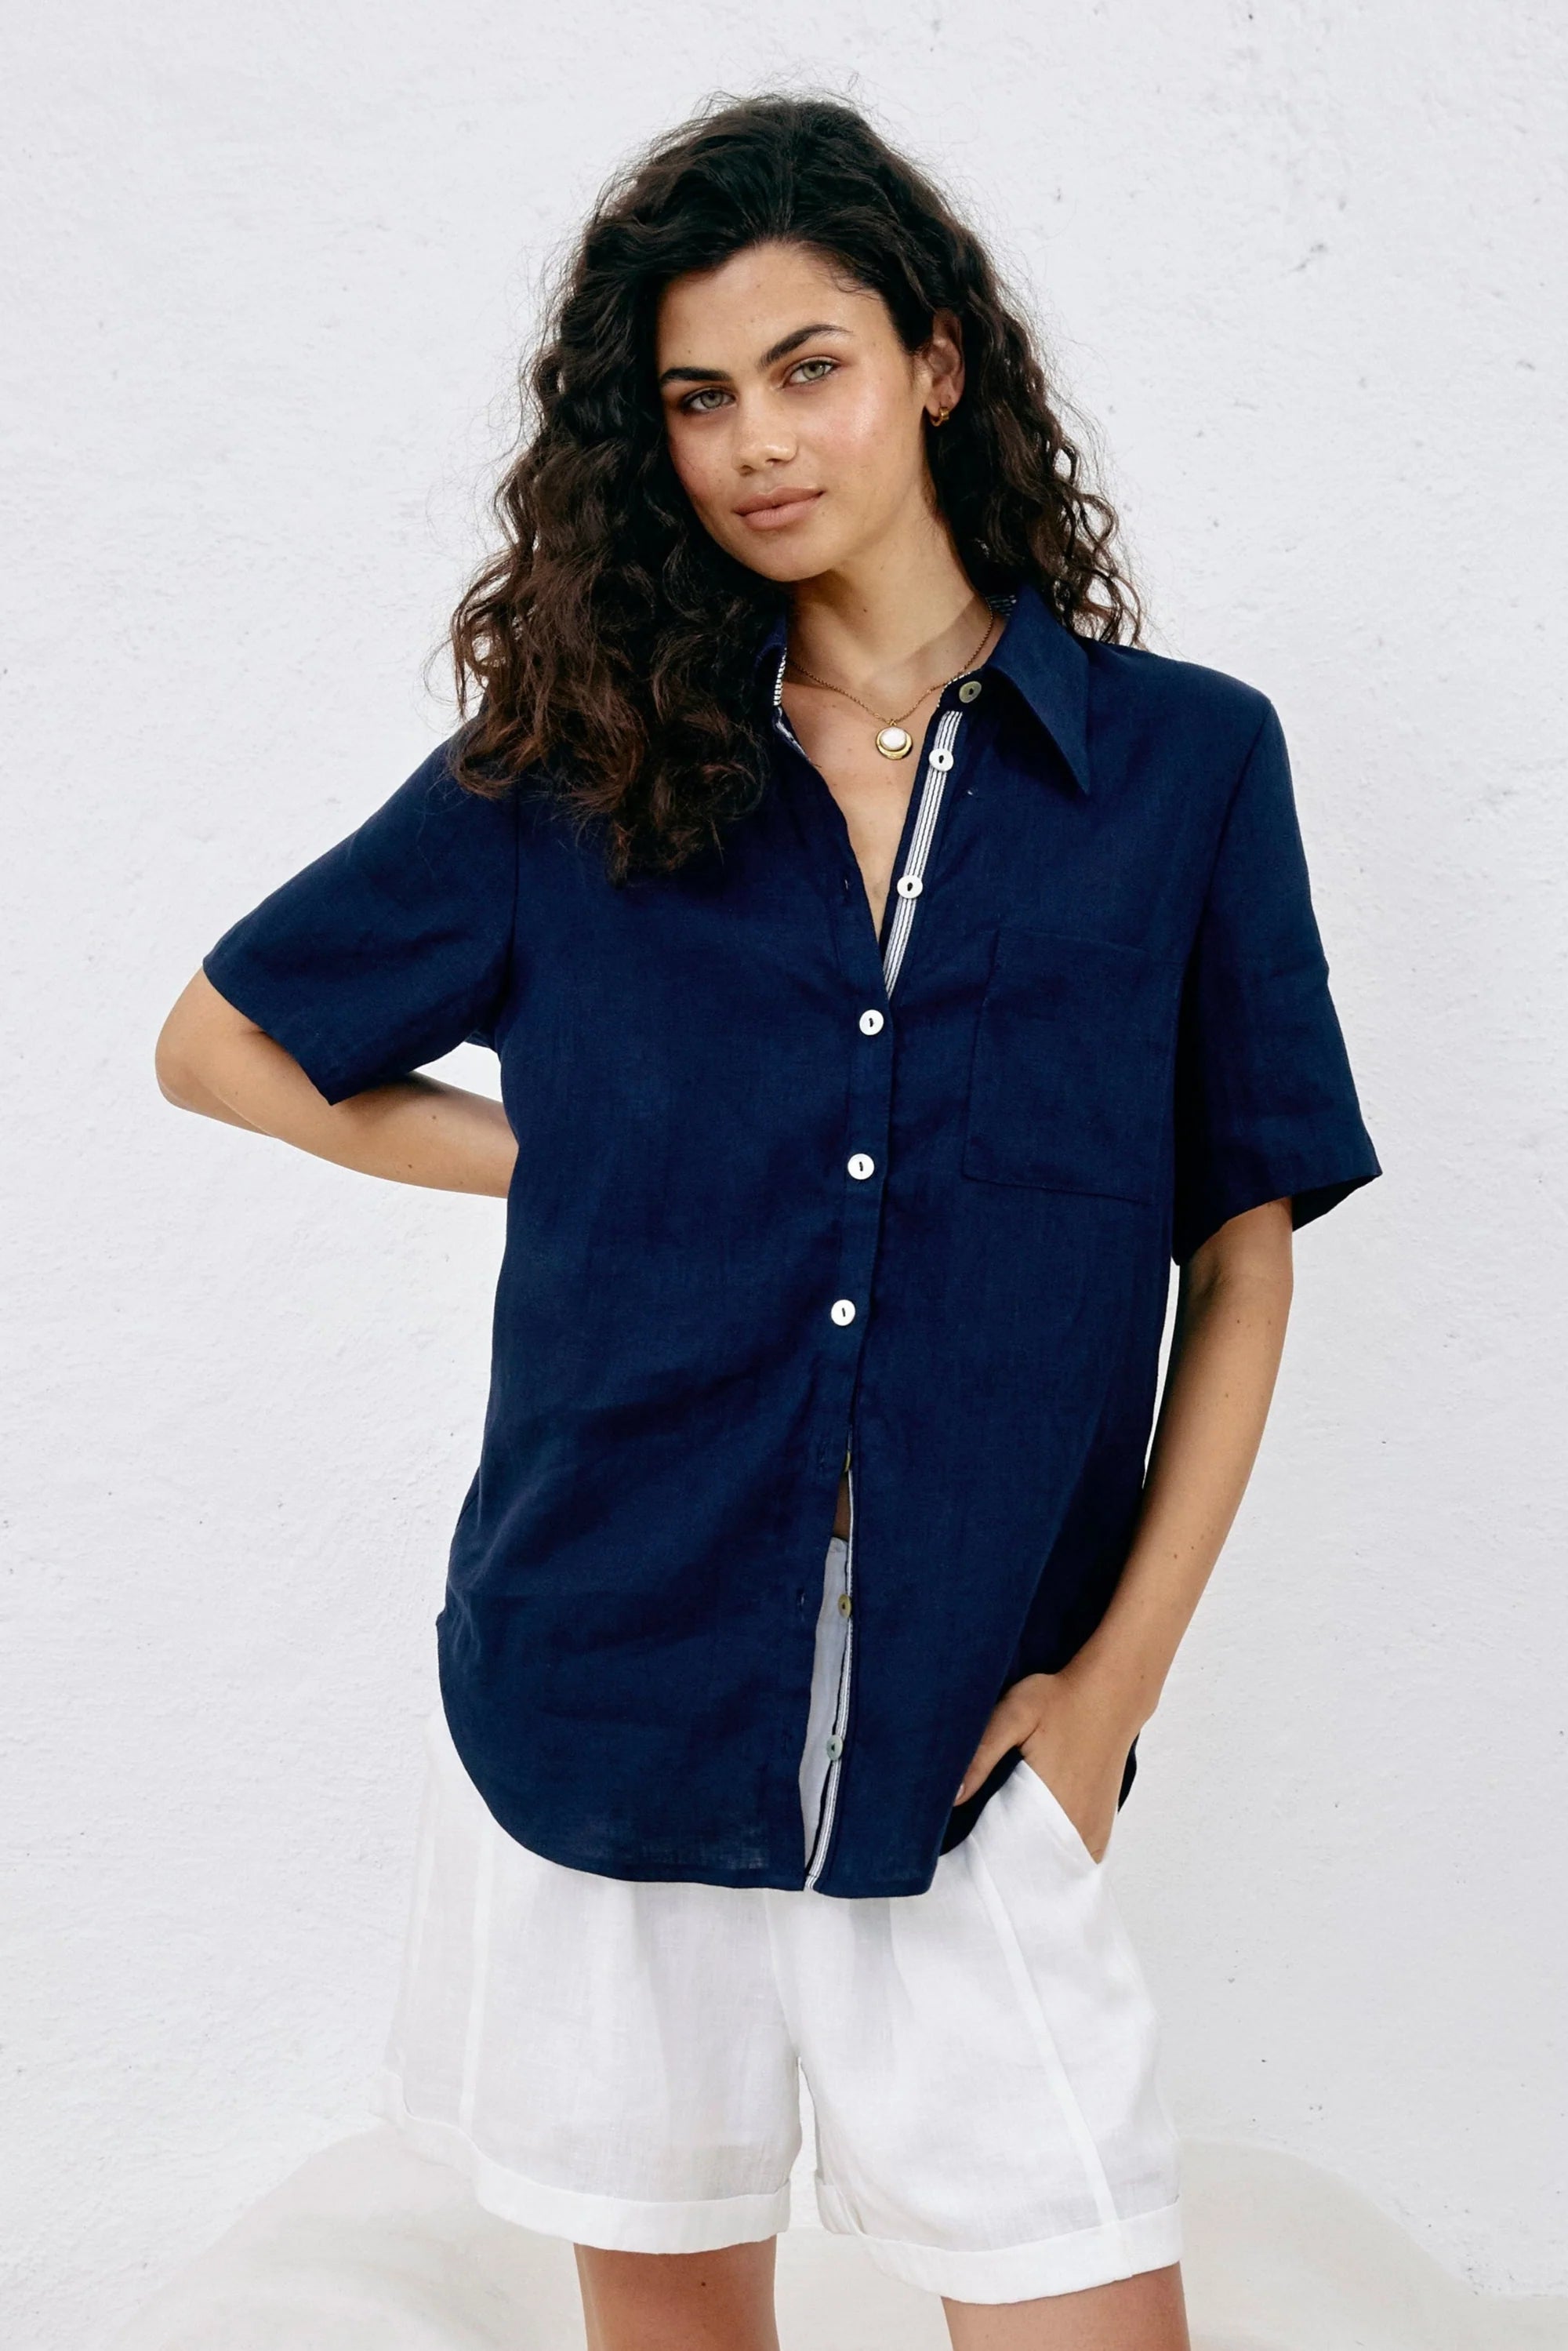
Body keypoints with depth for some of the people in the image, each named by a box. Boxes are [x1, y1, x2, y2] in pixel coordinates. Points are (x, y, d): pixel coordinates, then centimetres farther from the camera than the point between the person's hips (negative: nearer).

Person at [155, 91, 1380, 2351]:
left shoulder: (1184, 762, 0)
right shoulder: (572, 766, 2)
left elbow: (1244, 1253, 3)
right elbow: (219, 1041, 13)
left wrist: (1115, 1679, -3)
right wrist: (574, 1160, 2)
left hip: (972, 1741, -1)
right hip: (601, 1710, 1)